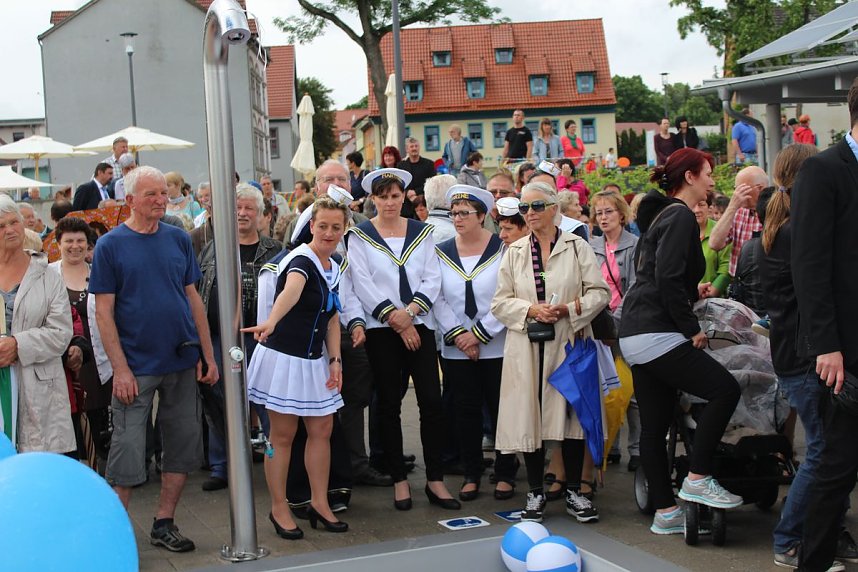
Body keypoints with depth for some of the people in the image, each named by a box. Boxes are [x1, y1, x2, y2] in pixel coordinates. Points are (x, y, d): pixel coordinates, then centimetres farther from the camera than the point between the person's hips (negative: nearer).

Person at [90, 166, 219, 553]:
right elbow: (103, 311, -7)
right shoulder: (110, 245, -5)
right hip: (136, 367, -4)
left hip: (181, 362, 4)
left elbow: (193, 299, 10)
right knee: (127, 450, -1)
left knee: (183, 445, 9)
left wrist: (209, 356, 6)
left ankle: (164, 524, 22)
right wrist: (120, 368, -14)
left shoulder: (178, 239, 6)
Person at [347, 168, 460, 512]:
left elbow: (433, 279, 4)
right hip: (381, 329, -2)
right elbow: (363, 284, -6)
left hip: (419, 325, 2)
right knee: (389, 405, 3)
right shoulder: (360, 236, 2)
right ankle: (399, 480, 12)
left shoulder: (421, 232, 11)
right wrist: (394, 318, -11)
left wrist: (410, 310, -12)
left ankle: (435, 480, 4)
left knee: (431, 402, -3)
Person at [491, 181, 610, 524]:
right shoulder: (514, 253, 11)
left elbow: (599, 292, 1)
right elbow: (500, 303, 6)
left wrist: (569, 309, -15)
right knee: (530, 416, 1)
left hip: (569, 344, -1)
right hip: (527, 348, 2)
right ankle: (535, 493, 12)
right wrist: (531, 310, -11)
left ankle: (574, 492, 12)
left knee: (571, 414, 0)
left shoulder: (577, 246, 5)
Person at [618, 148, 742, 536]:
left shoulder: (663, 214, 20)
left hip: (636, 335, 11)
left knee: (655, 424, 9)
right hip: (656, 333, -11)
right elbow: (668, 278, -20)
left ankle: (665, 512, 13)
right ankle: (697, 479, -6)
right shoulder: (680, 217, -10)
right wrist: (692, 329, -15)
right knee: (725, 389, -11)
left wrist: (692, 294, 22)